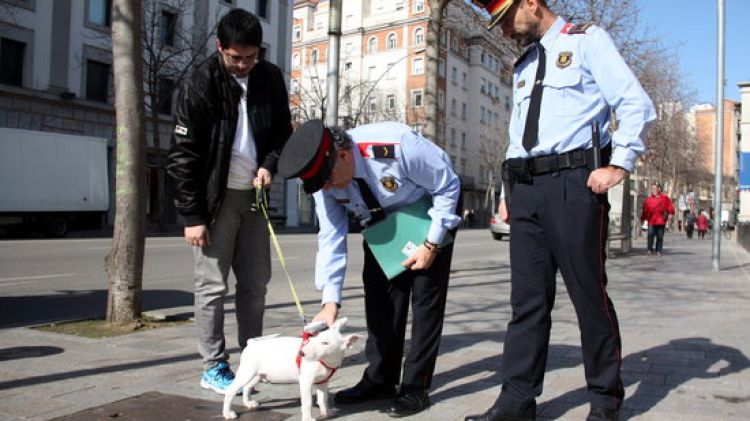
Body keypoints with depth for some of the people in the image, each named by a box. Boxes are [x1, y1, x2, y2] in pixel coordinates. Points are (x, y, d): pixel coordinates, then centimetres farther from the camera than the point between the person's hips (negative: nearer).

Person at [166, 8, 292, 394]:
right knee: (212, 285, 1)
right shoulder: (201, 84, -10)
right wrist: (192, 214, -14)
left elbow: (282, 130, 12)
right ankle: (213, 367, 12)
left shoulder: (271, 78, 2)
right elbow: (183, 155, -11)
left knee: (255, 282, 9)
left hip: (253, 194, 5)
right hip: (216, 198, -4)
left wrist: (269, 164, -9)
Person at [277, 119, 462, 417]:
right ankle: (379, 380, 14)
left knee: (426, 297, -8)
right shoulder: (326, 179, -22)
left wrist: (432, 245, -25)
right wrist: (331, 300, -26)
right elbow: (331, 236, -18)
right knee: (379, 295, 2)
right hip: (381, 226, 5)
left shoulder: (398, 147, -39)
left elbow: (448, 185, -25)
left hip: (429, 218, -5)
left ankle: (416, 386, 1)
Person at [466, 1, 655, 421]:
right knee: (528, 297, 5)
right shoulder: (523, 65, 23)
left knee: (589, 292, 1)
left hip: (573, 181, -6)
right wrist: (509, 188, 17)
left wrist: (619, 165, -15)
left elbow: (637, 104, -6)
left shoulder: (587, 40, 2)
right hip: (526, 187, 7)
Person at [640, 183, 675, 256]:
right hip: (651, 221, 0)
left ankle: (658, 251, 14)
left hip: (661, 222, 0)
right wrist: (642, 219, 12)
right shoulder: (648, 199, 6)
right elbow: (645, 210, 10)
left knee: (660, 237, 5)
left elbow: (670, 209, 4)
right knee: (650, 235, -12)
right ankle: (649, 249, -6)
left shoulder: (665, 198, 4)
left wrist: (670, 217, -5)